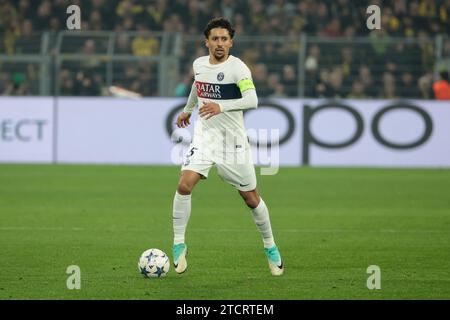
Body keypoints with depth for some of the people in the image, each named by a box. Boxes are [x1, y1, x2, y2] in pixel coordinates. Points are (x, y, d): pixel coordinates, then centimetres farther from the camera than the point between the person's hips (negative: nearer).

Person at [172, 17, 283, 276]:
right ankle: (179, 245, -7)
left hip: (234, 141, -3)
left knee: (251, 198, 4)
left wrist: (221, 107, -39)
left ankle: (270, 247, 25)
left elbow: (252, 100, -28)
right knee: (184, 185, -18)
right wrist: (188, 109, 39)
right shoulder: (199, 64, 4)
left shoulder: (238, 68, -14)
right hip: (204, 137, 3)